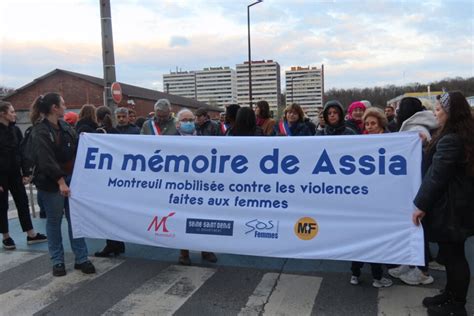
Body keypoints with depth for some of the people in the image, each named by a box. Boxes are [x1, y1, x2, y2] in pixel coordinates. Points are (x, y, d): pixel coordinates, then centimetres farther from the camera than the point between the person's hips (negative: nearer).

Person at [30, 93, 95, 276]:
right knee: (54, 221, 7)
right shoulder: (40, 132, -10)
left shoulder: (65, 127, 9)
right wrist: (60, 181, -26)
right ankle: (57, 261, 21)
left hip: (71, 178, 5)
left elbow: (78, 149, 16)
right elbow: (46, 159, -20)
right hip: (51, 183, -5)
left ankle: (81, 258, 14)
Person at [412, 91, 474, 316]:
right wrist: (429, 144, 25)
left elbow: (436, 176, -21)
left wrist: (421, 205, -15)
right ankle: (451, 294, 32)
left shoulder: (450, 140, -21)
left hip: (450, 207, -10)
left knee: (452, 254, 1)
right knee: (452, 253, 19)